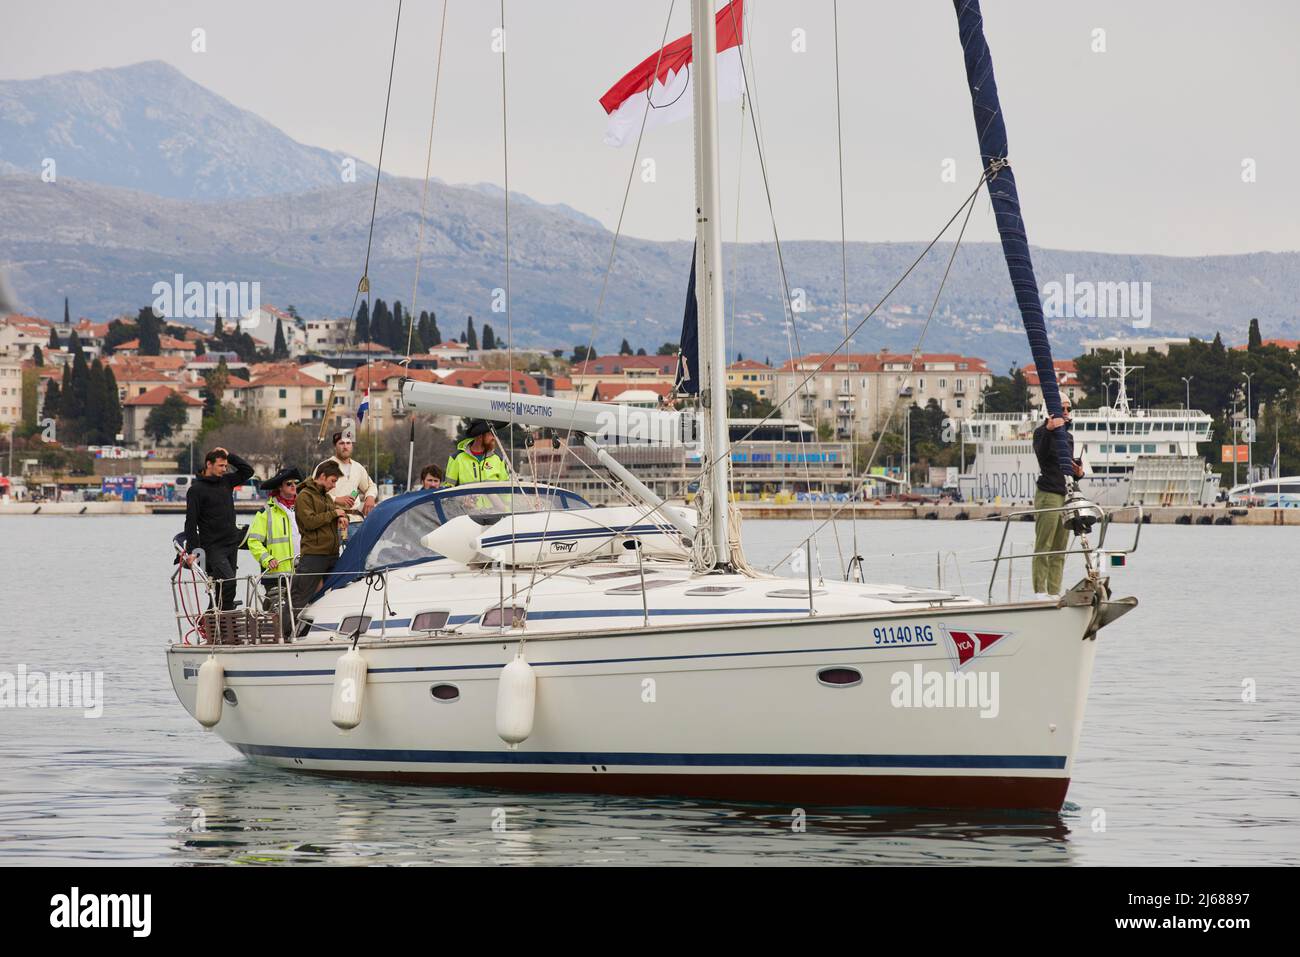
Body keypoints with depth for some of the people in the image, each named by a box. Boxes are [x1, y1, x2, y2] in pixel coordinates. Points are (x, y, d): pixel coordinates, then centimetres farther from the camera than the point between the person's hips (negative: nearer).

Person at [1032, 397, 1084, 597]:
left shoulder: (1068, 436, 22)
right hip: (1048, 495, -8)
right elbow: (1041, 454, -22)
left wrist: (1078, 472, 6)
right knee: (1043, 547, -9)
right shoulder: (1042, 432, -1)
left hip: (1066, 496, 8)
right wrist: (1049, 430, -37)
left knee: (1059, 550, 6)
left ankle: (1054, 592, 6)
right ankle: (1040, 591, -10)